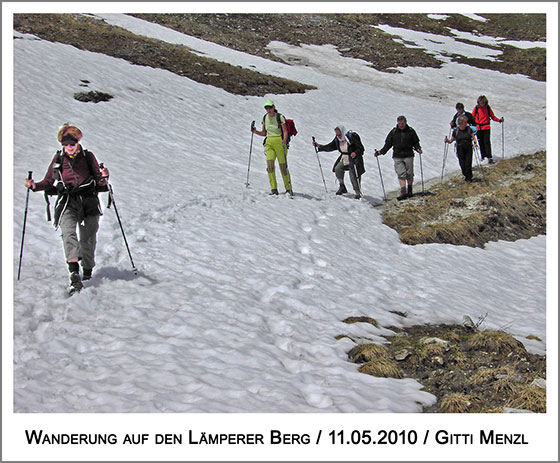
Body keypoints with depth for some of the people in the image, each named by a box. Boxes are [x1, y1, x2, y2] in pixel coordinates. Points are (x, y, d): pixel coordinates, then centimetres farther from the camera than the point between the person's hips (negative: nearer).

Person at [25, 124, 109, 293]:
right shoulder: (58, 159, 9)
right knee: (68, 233, -23)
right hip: (67, 203, 0)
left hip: (89, 202, 0)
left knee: (88, 238, 5)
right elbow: (49, 183, 14)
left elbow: (99, 182, 8)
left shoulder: (88, 157, 6)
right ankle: (74, 274, -35)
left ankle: (87, 270, 31)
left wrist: (104, 177, -15)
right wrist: (35, 185, -5)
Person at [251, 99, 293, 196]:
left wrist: (284, 140, -29)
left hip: (279, 142, -4)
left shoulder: (280, 117, -4)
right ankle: (274, 189, -13)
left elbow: (285, 131, -10)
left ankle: (288, 188, 11)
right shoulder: (265, 118, 11)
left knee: (283, 165, -4)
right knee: (270, 162, -16)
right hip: (269, 142, 4)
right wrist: (255, 132, 0)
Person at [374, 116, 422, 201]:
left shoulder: (411, 131, 4)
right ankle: (403, 193, -15)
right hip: (397, 156, 0)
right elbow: (388, 144, 10)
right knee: (401, 174, -10)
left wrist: (418, 149, -10)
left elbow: (415, 142, 9)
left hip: (408, 155, 0)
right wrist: (380, 152, 0)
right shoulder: (393, 132, 6)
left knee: (409, 174, 3)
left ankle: (409, 191, 20)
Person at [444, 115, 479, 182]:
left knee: (468, 164, -7)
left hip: (468, 149, 0)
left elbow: (473, 137, 3)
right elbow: (451, 140, 8)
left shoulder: (469, 129, 2)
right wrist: (447, 141, -12)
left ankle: (469, 178, 9)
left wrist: (475, 142, -16)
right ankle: (466, 175, 23)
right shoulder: (456, 130, 1)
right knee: (462, 164, -3)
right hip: (460, 149, 0)